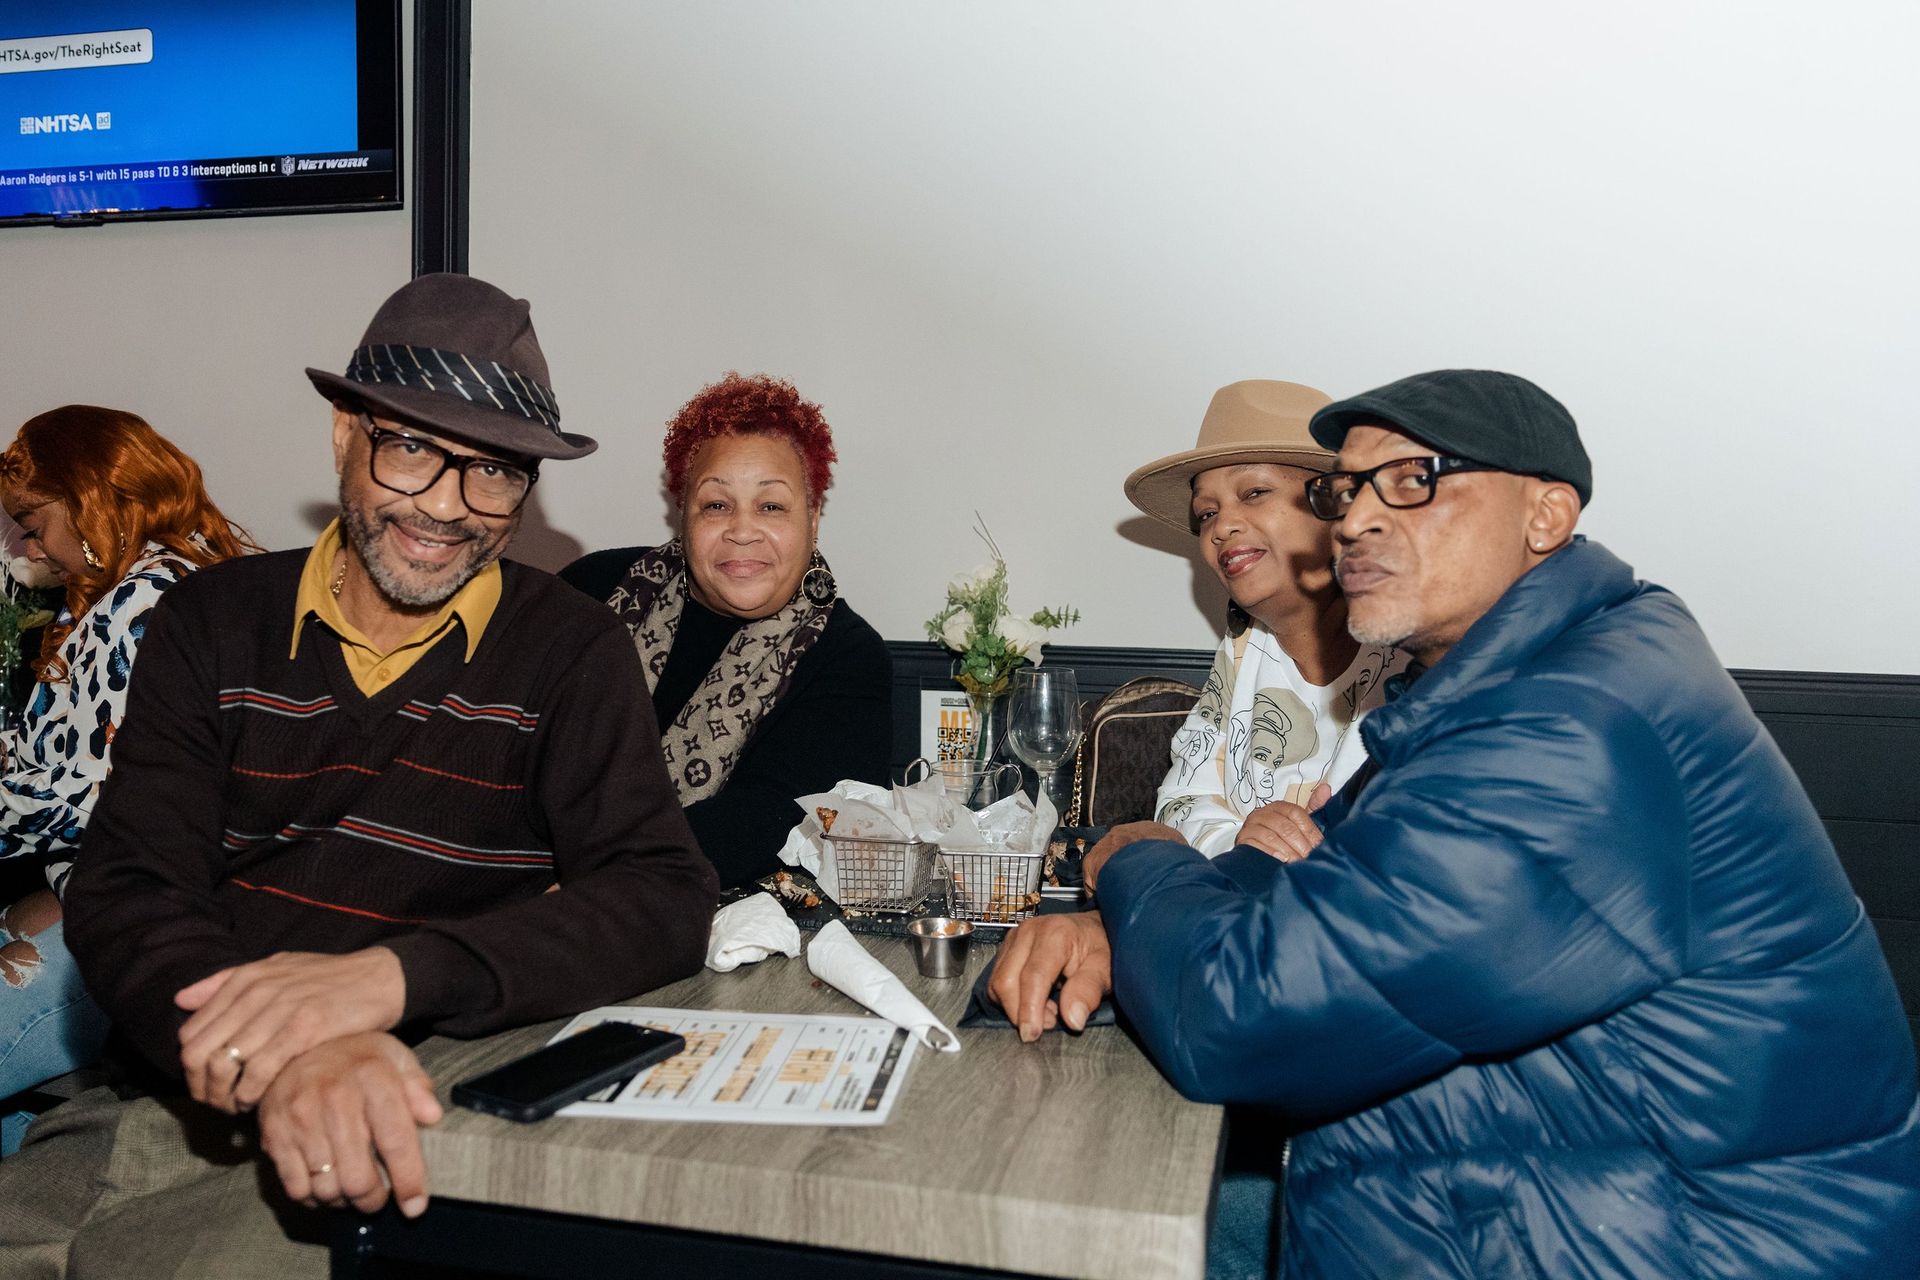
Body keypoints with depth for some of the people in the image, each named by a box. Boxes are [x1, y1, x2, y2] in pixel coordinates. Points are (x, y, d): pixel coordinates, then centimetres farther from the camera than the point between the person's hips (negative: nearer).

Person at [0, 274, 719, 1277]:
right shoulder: (214, 623, 6)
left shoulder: (571, 654, -2)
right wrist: (284, 1057, -25)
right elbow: (124, 889, -4)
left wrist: (389, 975, -27)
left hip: (405, 1145, -3)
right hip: (169, 1108, 4)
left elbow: (665, 898, -12)